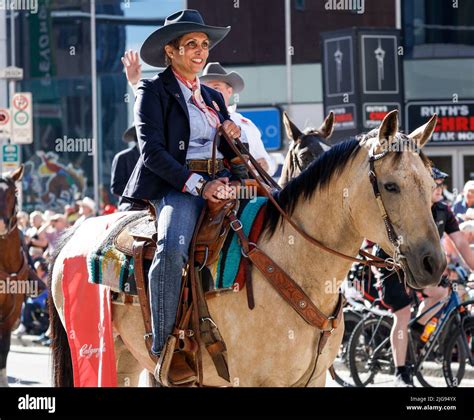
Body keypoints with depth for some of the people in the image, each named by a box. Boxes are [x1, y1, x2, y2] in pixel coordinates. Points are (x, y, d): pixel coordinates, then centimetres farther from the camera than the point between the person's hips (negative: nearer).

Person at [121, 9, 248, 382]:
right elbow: (152, 152, -9)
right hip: (176, 187, -7)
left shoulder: (213, 98, 23)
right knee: (172, 250, -35)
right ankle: (165, 348, -29)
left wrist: (234, 138, 2)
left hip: (221, 183, 7)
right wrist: (198, 185, -19)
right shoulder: (154, 92, 3)